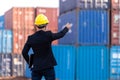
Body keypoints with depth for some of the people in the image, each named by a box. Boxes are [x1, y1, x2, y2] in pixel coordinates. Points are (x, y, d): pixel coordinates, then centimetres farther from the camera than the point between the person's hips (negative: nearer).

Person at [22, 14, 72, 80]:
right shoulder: (48, 35, -10)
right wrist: (66, 28, 27)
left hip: (36, 67, 3)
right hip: (48, 67, -3)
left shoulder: (31, 38, -1)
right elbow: (61, 34, 6)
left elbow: (24, 52, 3)